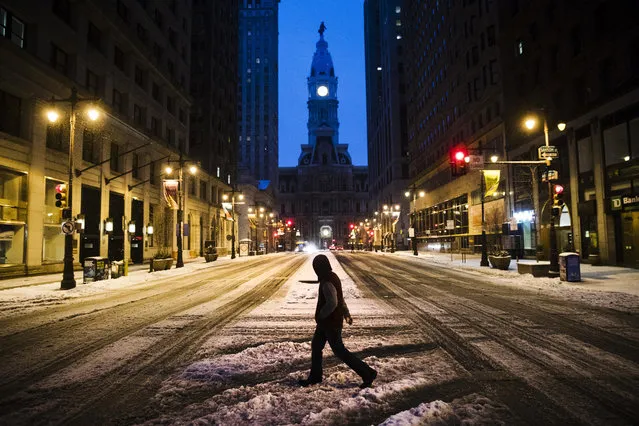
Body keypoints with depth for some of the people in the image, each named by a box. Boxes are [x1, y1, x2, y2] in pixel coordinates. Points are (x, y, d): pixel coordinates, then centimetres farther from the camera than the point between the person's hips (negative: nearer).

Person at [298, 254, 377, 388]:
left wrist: (320, 315, -18)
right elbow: (340, 298, 16)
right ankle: (315, 376, 31)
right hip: (326, 322, 10)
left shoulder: (327, 282, -24)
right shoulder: (333, 277, 7)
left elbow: (332, 303, -32)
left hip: (331, 323, -10)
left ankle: (367, 373, 7)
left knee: (339, 351, 0)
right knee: (316, 346, 17)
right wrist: (346, 313, 24)